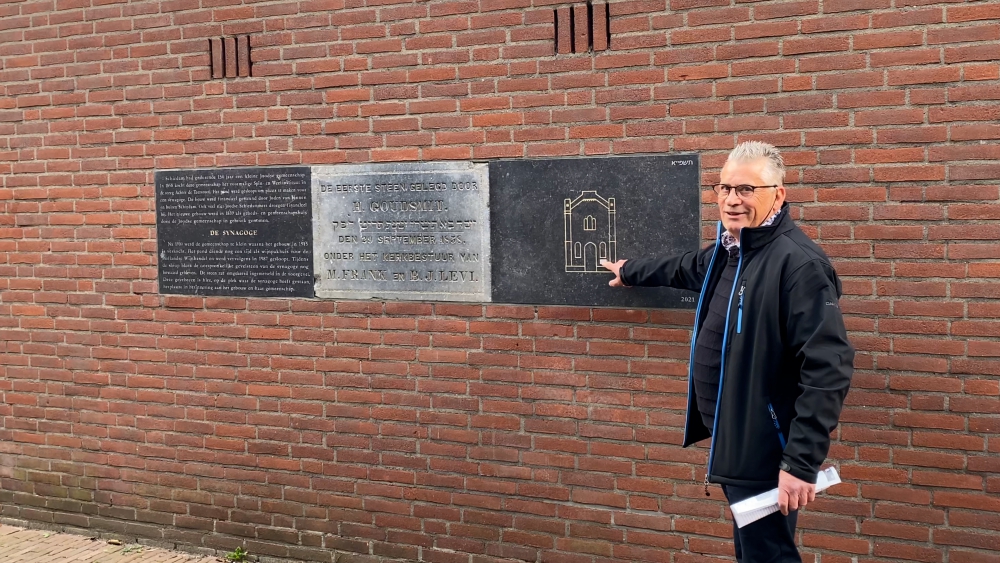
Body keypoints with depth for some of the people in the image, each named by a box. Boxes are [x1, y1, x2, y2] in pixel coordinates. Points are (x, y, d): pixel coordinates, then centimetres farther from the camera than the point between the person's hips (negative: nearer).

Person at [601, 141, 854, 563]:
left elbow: (829, 366, -25)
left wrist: (802, 462, -27)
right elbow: (684, 269, 34)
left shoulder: (799, 263, -20)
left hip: (765, 454, -9)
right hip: (732, 447, 9)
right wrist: (631, 272, 50)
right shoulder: (726, 251, 10)